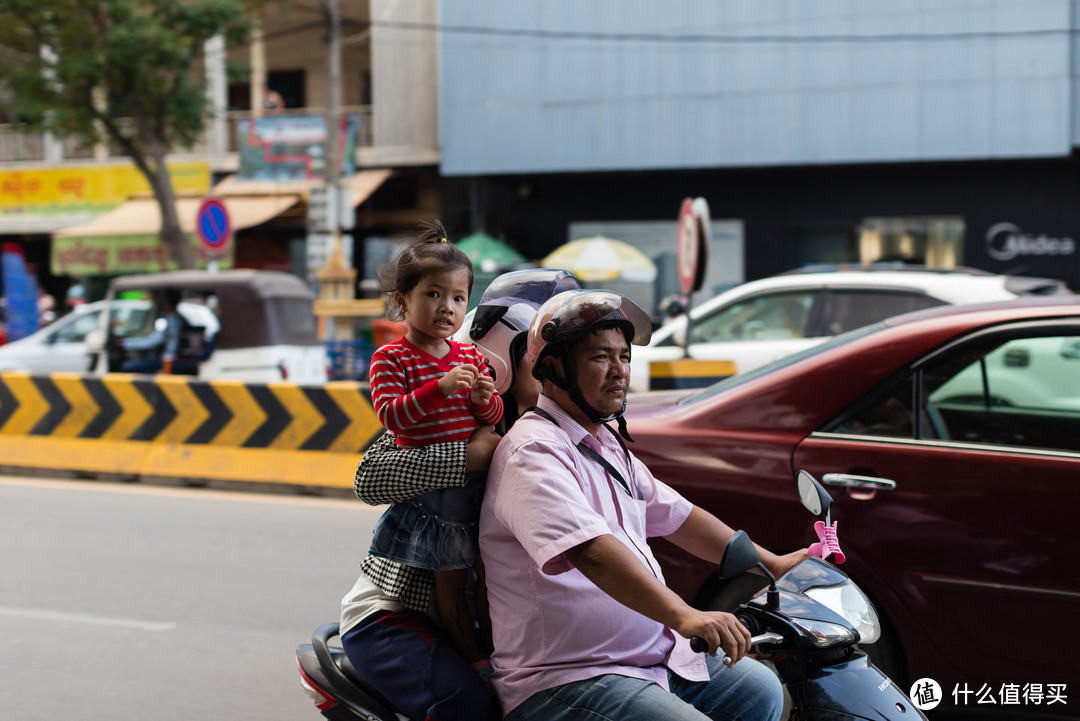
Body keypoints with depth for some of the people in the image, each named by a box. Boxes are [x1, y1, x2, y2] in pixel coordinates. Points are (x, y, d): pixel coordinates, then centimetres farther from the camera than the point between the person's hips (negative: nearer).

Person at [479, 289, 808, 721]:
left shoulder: (606, 444, 17)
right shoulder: (534, 451, -18)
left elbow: (673, 515, 24)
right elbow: (589, 550, -33)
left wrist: (774, 565, 20)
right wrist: (683, 615, -45)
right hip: (563, 680, -10)